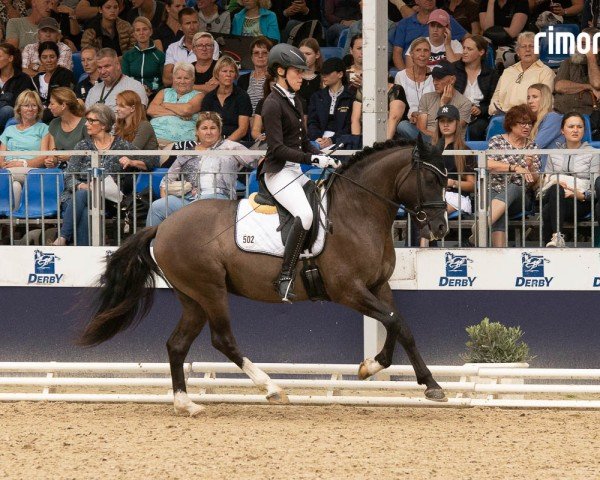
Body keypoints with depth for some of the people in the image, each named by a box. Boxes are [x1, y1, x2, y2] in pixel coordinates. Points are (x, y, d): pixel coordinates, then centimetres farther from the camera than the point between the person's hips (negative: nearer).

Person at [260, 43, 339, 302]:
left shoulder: (295, 102, 17)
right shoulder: (273, 104, -11)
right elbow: (277, 148, -19)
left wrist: (326, 159, 6)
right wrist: (312, 159, -22)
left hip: (297, 170, 10)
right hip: (278, 171, -10)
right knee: (304, 214, -31)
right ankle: (286, 278, -30)